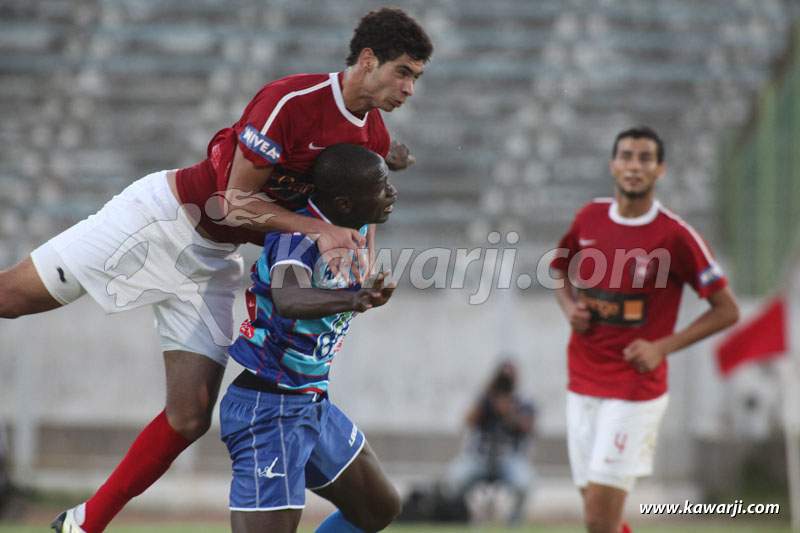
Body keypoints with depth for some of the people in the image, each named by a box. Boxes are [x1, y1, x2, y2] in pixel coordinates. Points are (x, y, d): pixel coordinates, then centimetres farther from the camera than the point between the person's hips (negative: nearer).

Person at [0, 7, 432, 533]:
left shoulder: (374, 136, -1)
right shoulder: (292, 102, -24)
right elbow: (237, 201, -21)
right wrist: (319, 230, -26)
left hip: (215, 262, 6)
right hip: (165, 217, -6)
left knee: (191, 418, -4)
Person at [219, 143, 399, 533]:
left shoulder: (358, 229, 2)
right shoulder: (298, 235, -24)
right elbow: (288, 299, -47)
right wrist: (352, 299, -62)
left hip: (313, 406, 10)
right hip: (268, 410, -10)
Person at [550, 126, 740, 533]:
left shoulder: (675, 236, -10)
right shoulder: (589, 218, 5)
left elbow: (727, 309, -5)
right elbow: (563, 274, 24)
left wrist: (663, 347, -14)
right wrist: (570, 308, 1)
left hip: (635, 389, -5)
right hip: (582, 384, 5)